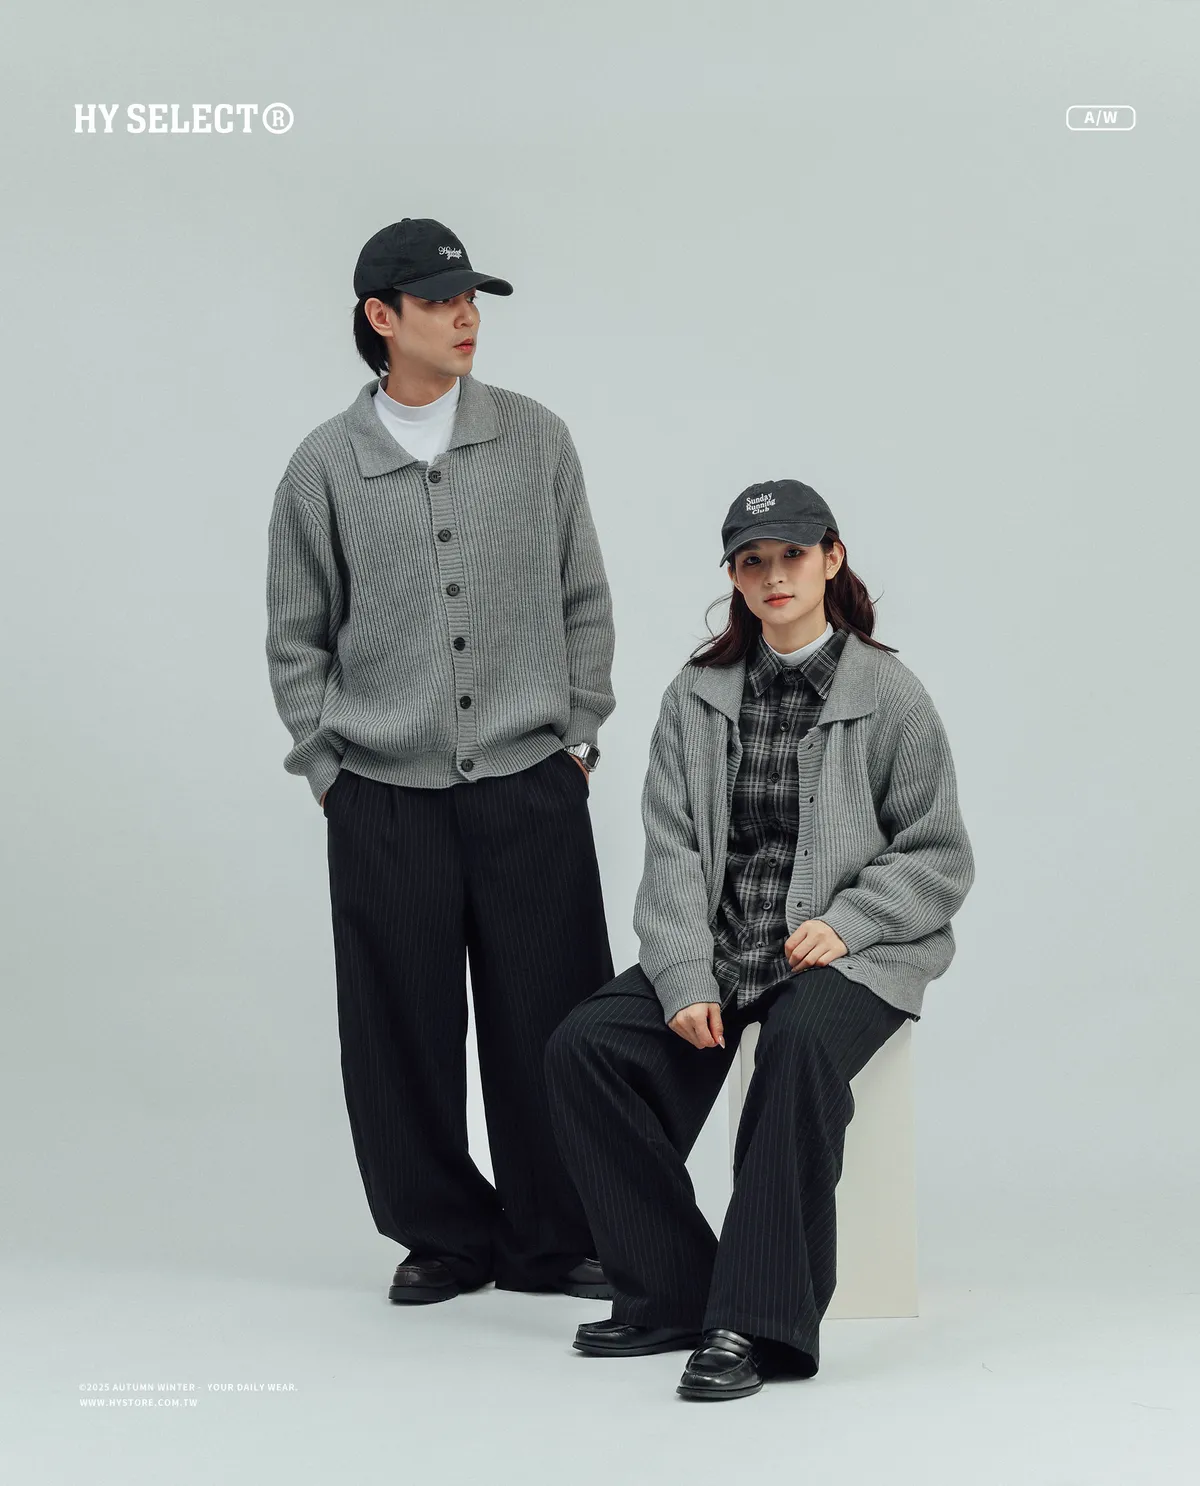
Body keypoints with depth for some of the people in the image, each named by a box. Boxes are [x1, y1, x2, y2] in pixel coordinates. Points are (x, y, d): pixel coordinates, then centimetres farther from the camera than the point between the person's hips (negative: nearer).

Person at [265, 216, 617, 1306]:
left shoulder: (537, 440, 4)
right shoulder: (325, 466, 2)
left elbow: (583, 602, 10)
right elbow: (297, 638, 9)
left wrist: (577, 737, 6)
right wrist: (326, 765, 4)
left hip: (531, 788, 0)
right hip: (384, 801, 0)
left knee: (546, 1025, 3)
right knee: (404, 1032, 5)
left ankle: (554, 1239, 18)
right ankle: (444, 1236, 22)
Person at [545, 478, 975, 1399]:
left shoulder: (890, 694, 2)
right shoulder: (696, 696, 10)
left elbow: (941, 857, 2)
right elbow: (673, 850, 2)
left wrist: (845, 920, -15)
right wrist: (686, 980, -13)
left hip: (844, 953, -4)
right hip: (716, 948, 4)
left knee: (800, 1042, -37)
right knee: (583, 1046, -19)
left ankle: (755, 1323, -32)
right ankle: (671, 1294, -9)